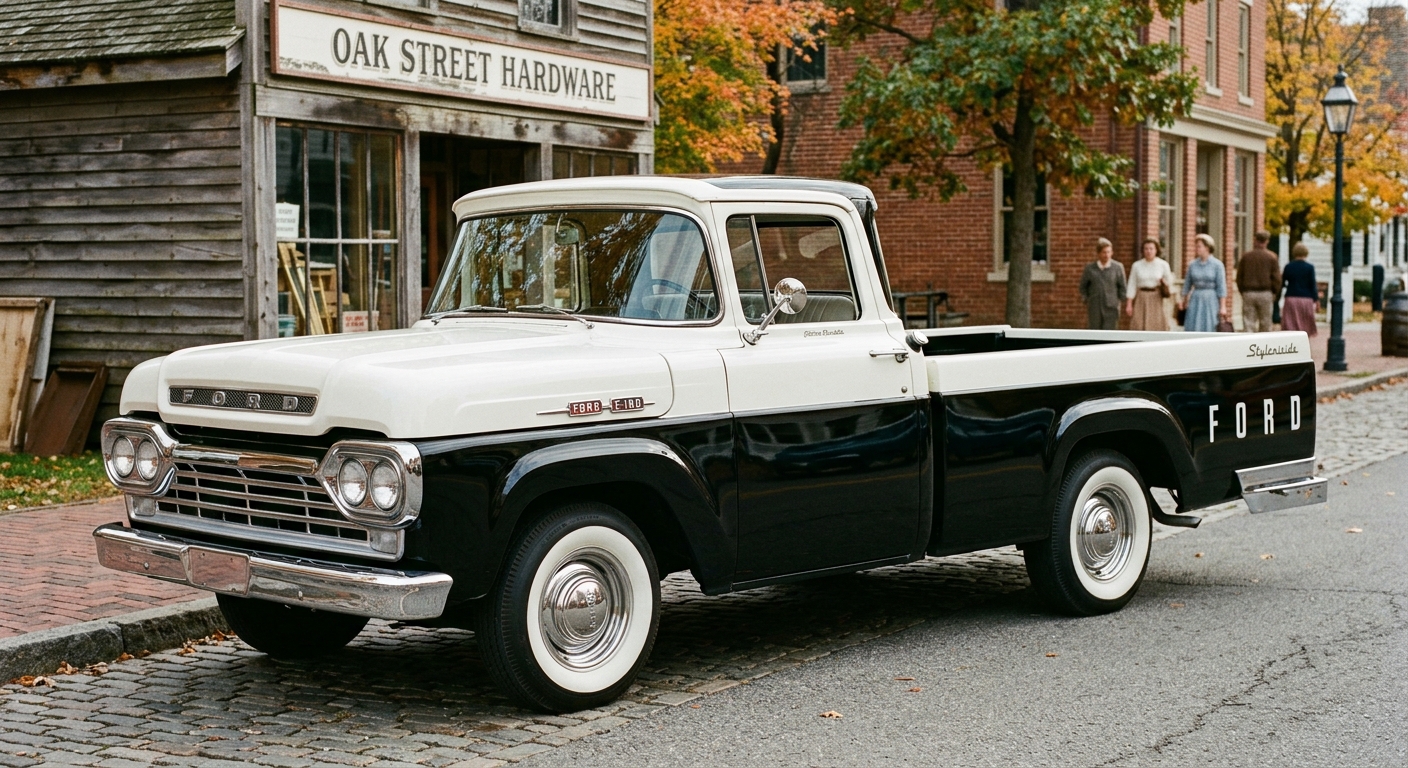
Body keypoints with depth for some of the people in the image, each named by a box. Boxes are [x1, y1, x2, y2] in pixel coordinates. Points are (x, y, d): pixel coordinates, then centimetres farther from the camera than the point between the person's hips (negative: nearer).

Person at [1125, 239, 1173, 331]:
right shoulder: (1137, 265, 4)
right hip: (1141, 300, 1)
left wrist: (1164, 284, -14)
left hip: (1156, 300, -1)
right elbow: (1132, 286, 4)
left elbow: (1169, 283, 8)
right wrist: (1129, 305, -2)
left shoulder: (1163, 265, 2)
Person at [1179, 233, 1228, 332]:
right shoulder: (1192, 265, 6)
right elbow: (1187, 285, 14)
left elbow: (1221, 287, -6)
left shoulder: (1217, 265, -4)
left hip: (1211, 301, -3)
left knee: (1210, 331, -2)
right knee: (1193, 330, -3)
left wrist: (1222, 307, -10)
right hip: (1196, 301, 3)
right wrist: (1184, 302, 16)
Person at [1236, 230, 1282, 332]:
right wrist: (1275, 295, 8)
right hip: (1265, 293, -1)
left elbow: (1239, 277, 4)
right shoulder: (1272, 257, -2)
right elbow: (1277, 278, -3)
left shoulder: (1246, 256, 3)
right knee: (1265, 325, 8)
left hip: (1248, 294, 1)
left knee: (1248, 324, 0)